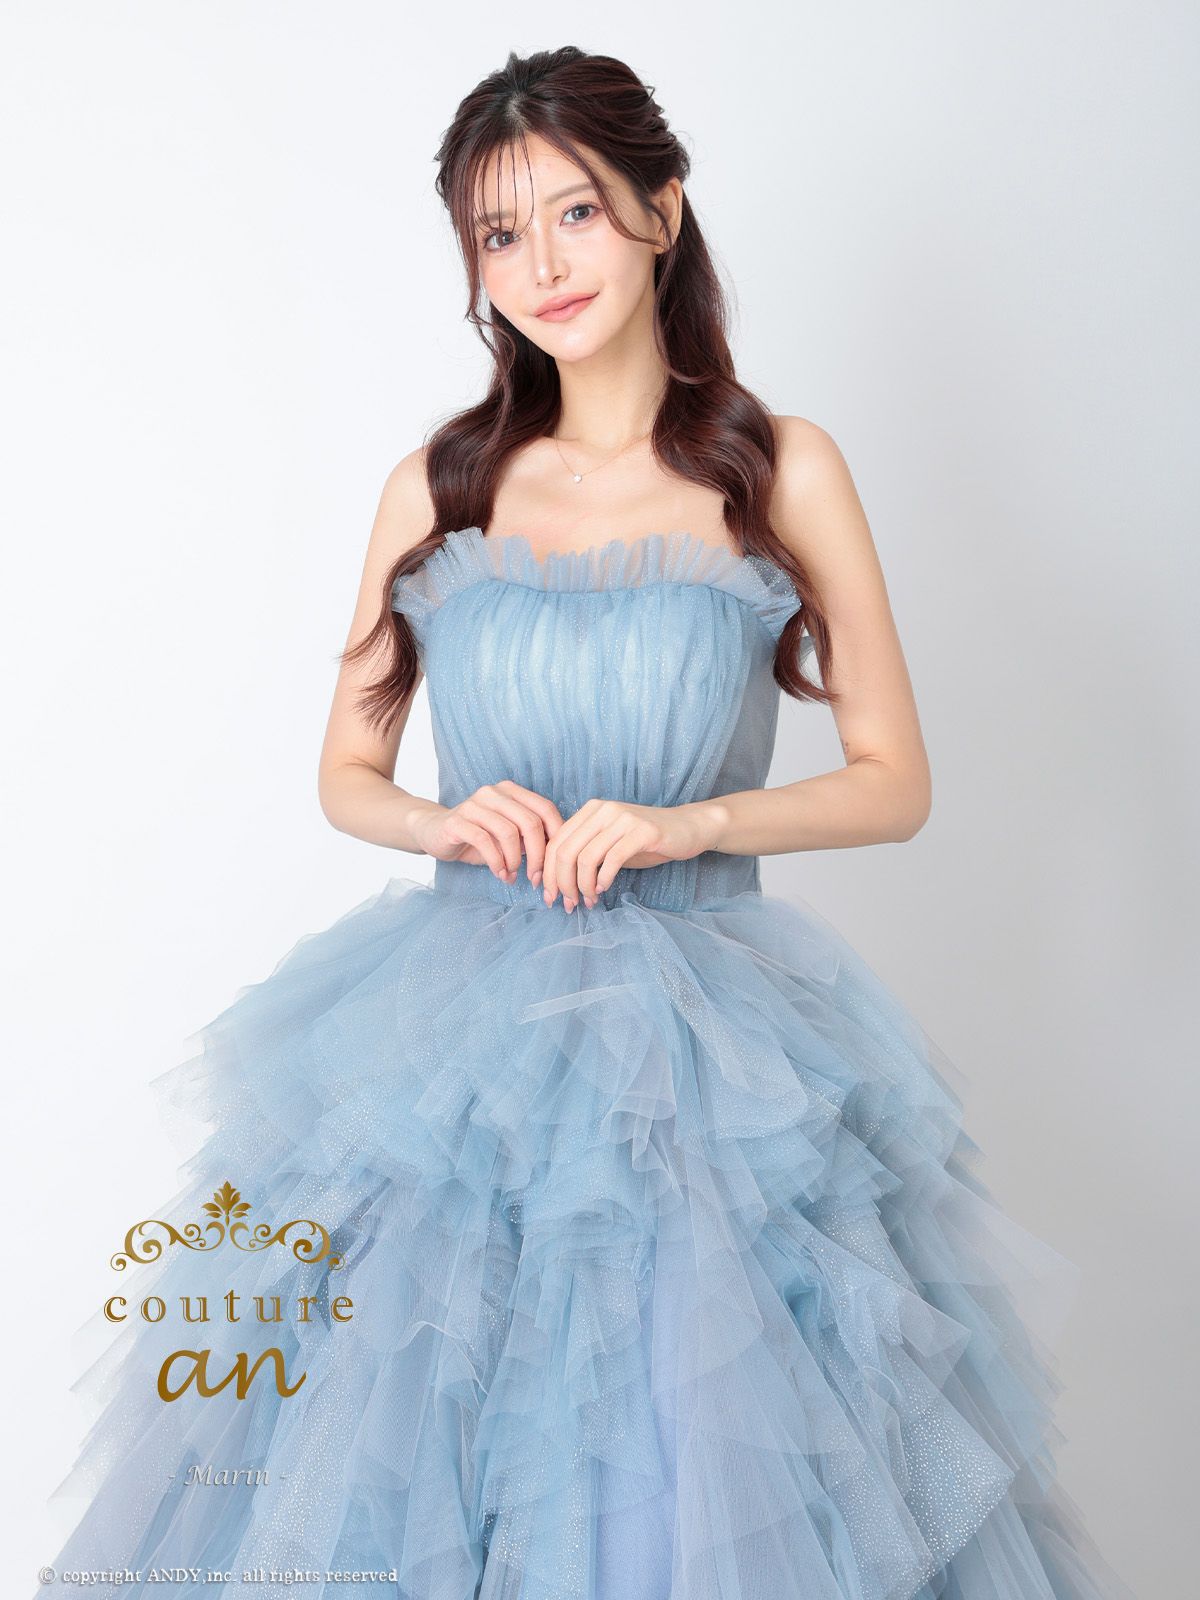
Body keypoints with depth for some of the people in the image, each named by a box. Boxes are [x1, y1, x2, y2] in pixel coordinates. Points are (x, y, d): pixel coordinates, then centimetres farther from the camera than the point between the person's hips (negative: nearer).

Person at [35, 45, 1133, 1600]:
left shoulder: (780, 474, 0)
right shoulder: (434, 489, 5)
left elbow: (895, 782, 1)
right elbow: (346, 773, 12)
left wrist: (686, 823, -13)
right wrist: (445, 821, -9)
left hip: (706, 1029, -1)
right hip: (455, 1020, 2)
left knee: (699, 1464, 5)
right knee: (405, 1435, 9)